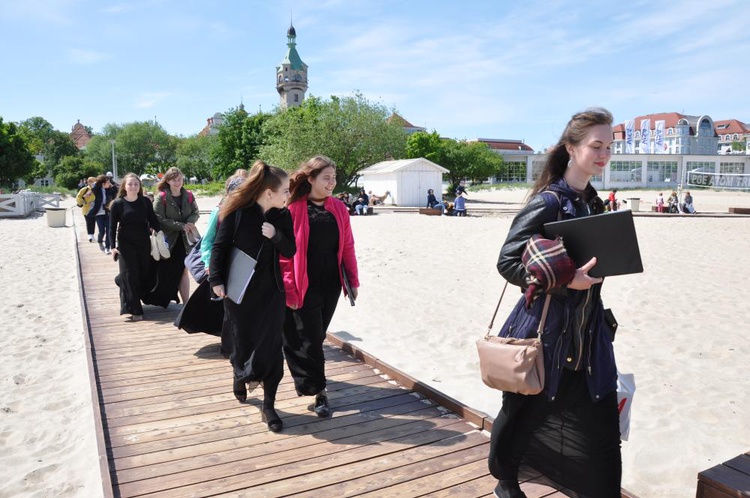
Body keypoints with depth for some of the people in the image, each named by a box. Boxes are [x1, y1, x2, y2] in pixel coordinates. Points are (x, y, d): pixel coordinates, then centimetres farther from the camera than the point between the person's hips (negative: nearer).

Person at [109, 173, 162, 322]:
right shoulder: (118, 203, -4)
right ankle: (134, 310, 4)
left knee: (145, 274, 7)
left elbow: (153, 219, 4)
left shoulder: (145, 202, 2)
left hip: (144, 243, 3)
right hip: (126, 244, -3)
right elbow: (112, 227, -3)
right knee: (130, 276, -2)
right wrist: (113, 246, -11)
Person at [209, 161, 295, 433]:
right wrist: (216, 280, -10)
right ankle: (240, 375, 46)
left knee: (271, 345, 1)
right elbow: (219, 247, -6)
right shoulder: (237, 212, -12)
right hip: (239, 290, -2)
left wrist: (276, 235, -17)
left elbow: (290, 251, 1)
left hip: (271, 290, 3)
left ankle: (268, 405, 13)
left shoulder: (283, 216, -1)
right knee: (243, 340, 11)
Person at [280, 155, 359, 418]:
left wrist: (353, 280, 6)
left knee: (317, 336, 16)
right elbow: (284, 255, -12)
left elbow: (347, 247, 8)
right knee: (309, 340, 3)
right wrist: (289, 290, -14)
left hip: (331, 286, 5)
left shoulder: (338, 209, 4)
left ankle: (308, 378, 36)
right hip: (305, 288, -5)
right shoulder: (293, 210, -12)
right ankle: (319, 391, 15)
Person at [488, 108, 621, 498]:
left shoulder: (592, 201, 8)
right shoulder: (547, 202, -15)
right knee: (524, 411, 13)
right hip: (544, 329, -6)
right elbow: (508, 262, -17)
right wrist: (565, 280, -25)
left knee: (601, 426, 8)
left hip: (586, 334, 7)